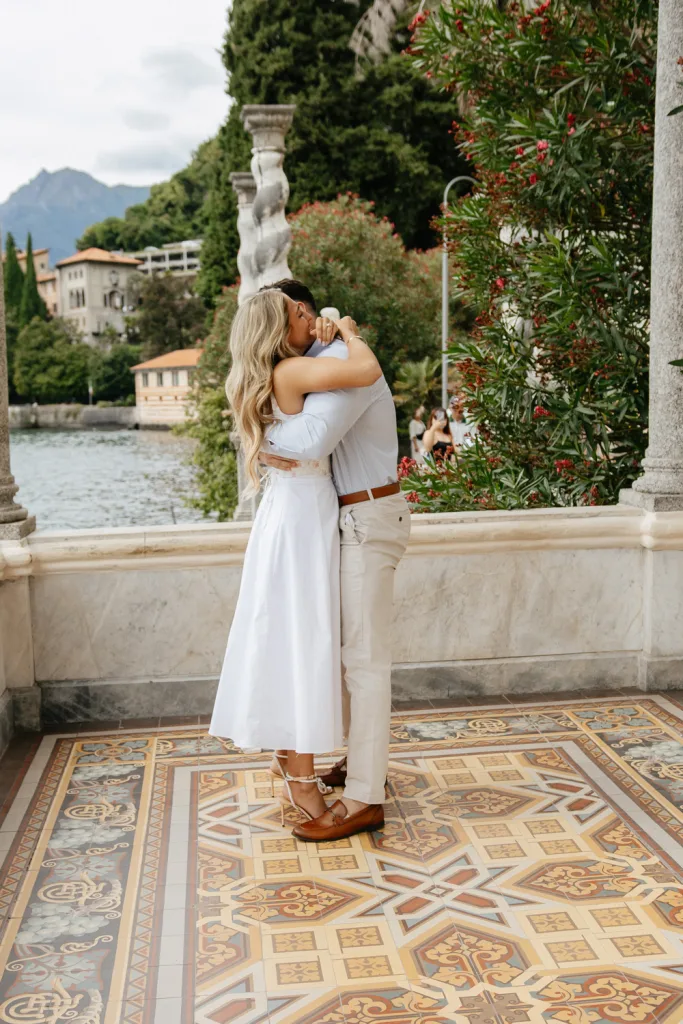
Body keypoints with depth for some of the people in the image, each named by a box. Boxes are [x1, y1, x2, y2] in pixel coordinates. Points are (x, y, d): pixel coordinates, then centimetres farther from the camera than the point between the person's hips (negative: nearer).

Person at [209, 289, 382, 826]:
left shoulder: (274, 377, 11)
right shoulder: (291, 371, -17)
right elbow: (368, 371, -27)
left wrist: (325, 338, 7)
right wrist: (348, 333, -8)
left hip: (294, 512, 10)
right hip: (303, 516, -10)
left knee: (294, 642, 16)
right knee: (305, 643, -4)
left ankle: (292, 757, 28)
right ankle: (302, 779, 5)